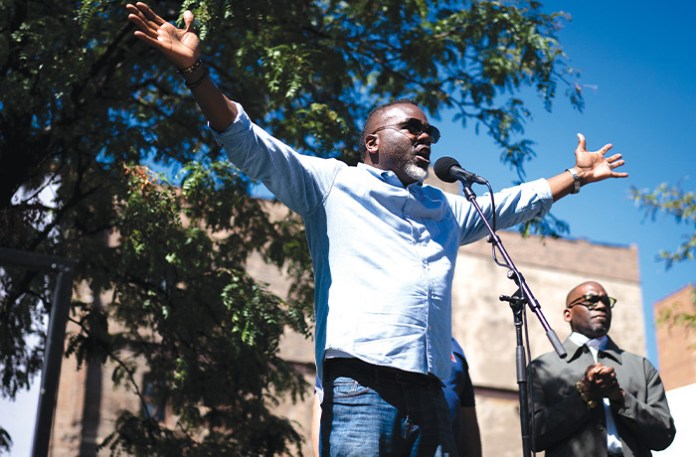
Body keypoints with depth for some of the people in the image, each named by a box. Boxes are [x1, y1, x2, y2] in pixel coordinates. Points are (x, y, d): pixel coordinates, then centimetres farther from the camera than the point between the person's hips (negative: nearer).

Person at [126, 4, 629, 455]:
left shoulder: (446, 209, 31)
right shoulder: (333, 183, 14)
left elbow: (513, 203, 44)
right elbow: (251, 145, 5)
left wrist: (575, 177, 43)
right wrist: (196, 72, -6)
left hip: (429, 396, 5)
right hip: (359, 388, -5)